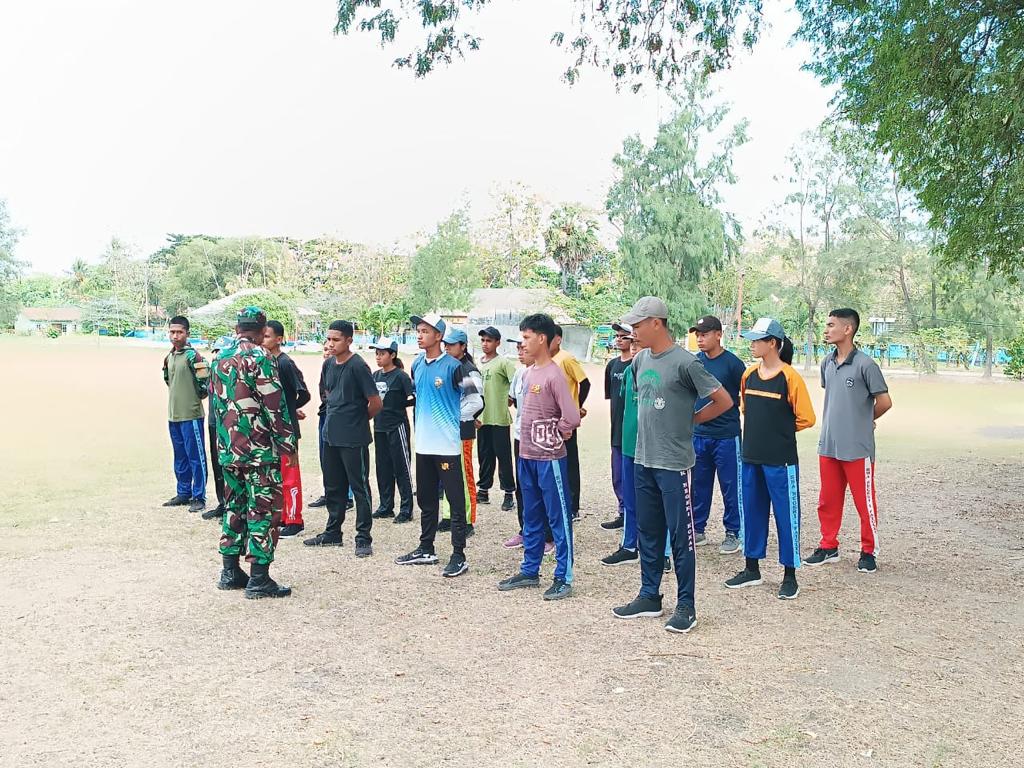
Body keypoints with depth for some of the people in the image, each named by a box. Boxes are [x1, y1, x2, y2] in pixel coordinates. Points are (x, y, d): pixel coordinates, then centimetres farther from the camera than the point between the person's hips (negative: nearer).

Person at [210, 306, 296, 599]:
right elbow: (275, 406, -15)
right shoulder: (260, 358, -13)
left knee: (234, 507, 17)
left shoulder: (220, 357, 10)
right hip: (259, 449, -8)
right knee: (263, 510, -2)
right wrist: (288, 444, -10)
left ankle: (230, 572, 23)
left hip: (228, 448, 8)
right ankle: (259, 580, 0)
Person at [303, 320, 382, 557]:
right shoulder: (328, 364, 8)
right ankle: (333, 533, 30)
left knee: (359, 488, 1)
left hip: (353, 439, -8)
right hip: (330, 435, 8)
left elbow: (375, 403, -14)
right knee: (333, 487, 17)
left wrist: (357, 420, 1)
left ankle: (364, 538, 9)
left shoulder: (358, 366, -14)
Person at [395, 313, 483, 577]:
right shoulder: (417, 365, 9)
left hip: (447, 445, -7)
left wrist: (452, 418, -1)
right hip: (423, 444, 7)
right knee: (426, 500, 16)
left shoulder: (453, 367, -11)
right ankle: (426, 550, 28)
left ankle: (459, 556, 5)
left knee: (456, 500, -1)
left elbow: (475, 400, -8)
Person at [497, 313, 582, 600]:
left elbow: (572, 418, -23)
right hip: (526, 455, 9)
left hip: (549, 458, -9)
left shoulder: (554, 375, -16)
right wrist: (527, 439, 12)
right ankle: (530, 571, 28)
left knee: (558, 518, 2)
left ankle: (563, 577, 10)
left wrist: (554, 437, -9)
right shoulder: (527, 373, 10)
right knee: (531, 518, 17)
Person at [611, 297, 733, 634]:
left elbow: (724, 401, -9)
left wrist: (690, 419, -1)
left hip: (673, 463, -7)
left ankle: (686, 606, 12)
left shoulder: (684, 362, -14)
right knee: (648, 533, 15)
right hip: (643, 460, 7)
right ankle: (649, 596, 27)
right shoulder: (640, 360, 7)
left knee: (680, 536, 1)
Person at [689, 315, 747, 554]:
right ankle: (697, 529, 25)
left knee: (730, 486, 4)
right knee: (699, 485, 13)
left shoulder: (733, 363, -9)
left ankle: (732, 533, 16)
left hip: (726, 436, -5)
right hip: (697, 434, 5)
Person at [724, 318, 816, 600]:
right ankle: (752, 569, 28)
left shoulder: (790, 377, -12)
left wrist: (779, 431, 1)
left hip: (780, 460, -6)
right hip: (751, 457, 6)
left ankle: (790, 576, 16)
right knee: (752, 512, 14)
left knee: (786, 515, 4)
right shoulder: (749, 374, 5)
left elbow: (805, 418, -9)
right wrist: (762, 430, 11)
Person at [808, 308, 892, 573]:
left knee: (864, 501, 6)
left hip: (857, 448, -6)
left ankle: (869, 552, 19)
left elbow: (884, 402, -9)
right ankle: (829, 547, 27)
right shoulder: (827, 363, 7)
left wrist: (864, 420, 6)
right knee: (828, 501, 13)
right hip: (828, 446, 6)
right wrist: (838, 421, 11)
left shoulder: (865, 365, -13)